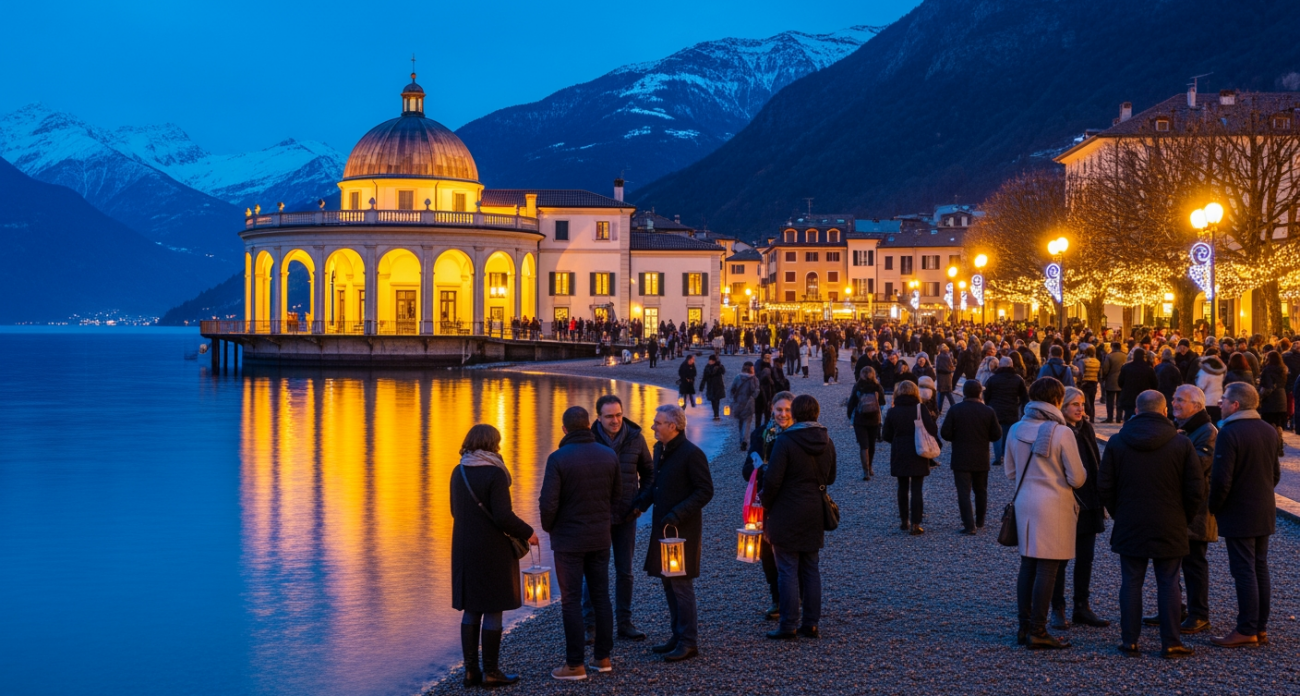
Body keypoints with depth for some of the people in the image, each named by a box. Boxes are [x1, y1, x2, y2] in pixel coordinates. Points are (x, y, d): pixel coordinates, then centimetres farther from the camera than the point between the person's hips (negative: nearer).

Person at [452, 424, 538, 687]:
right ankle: (491, 671, 7)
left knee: (471, 610, 13)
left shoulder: (458, 473, 5)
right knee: (493, 610, 2)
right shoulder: (495, 474, -16)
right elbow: (503, 516, -21)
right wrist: (527, 533, -6)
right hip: (492, 550, -7)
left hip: (464, 549, 7)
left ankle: (471, 669, 16)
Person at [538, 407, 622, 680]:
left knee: (571, 601, 2)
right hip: (600, 537, 4)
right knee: (601, 596, 14)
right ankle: (603, 657, 19)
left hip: (568, 538, -4)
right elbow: (617, 495, 8)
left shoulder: (558, 458, -16)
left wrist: (548, 526, 2)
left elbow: (548, 502, -18)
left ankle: (575, 664, 4)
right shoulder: (609, 455, -1)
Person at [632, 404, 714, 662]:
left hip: (683, 529, -9)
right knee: (668, 582, 13)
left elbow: (705, 491, -16)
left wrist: (678, 513, -23)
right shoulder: (660, 449, 10)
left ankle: (688, 642, 1)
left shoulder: (691, 454, -16)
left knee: (681, 583, -6)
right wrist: (643, 501, 4)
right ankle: (678, 636, 23)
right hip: (663, 527, 9)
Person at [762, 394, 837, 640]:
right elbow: (830, 478, 14)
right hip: (814, 516, 6)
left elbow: (772, 479, -16)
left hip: (788, 516, -6)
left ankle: (789, 626, 1)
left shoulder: (785, 440, -15)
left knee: (788, 571, -1)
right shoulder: (827, 441, 4)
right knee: (811, 569, 12)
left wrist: (766, 507, -2)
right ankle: (811, 624, 14)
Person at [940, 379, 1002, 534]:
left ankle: (969, 525, -11)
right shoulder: (988, 411, -4)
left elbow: (945, 434, -11)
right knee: (980, 491, 18)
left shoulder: (954, 410, -9)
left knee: (964, 492, -3)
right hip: (981, 459, 3)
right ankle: (980, 521, 29)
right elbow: (996, 435, -3)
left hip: (960, 459, -3)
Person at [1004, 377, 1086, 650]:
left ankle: (1025, 628, 17)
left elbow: (1010, 472, 12)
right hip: (1054, 505, -6)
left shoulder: (1016, 430, 2)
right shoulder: (1062, 432, -13)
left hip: (1024, 502, 6)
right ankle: (1038, 632, 0)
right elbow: (1077, 478, -9)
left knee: (1027, 566, 13)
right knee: (1047, 569, -1)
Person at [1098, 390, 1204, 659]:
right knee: (1168, 583, 6)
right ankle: (1170, 643, 7)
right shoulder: (1181, 443, -5)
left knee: (1131, 583, 6)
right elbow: (1196, 490, -4)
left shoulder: (1117, 442, -2)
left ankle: (1130, 641, 8)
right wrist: (1184, 518, 10)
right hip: (1170, 530, -1)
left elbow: (1104, 486, 0)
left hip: (1129, 526, 1)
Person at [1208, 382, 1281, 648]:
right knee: (1260, 569, 13)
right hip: (1264, 513, 8)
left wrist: (1213, 507, -7)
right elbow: (1276, 474, 15)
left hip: (1238, 515, -8)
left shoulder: (1229, 433, -18)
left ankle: (1246, 631, -1)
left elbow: (1221, 479, -21)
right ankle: (1261, 627, 18)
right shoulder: (1269, 431, 8)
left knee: (1244, 571, -4)